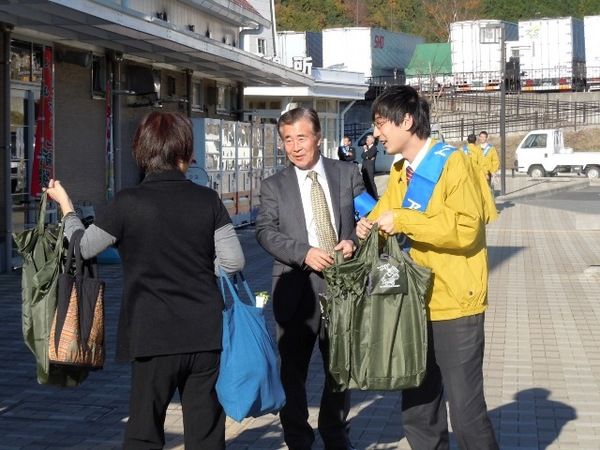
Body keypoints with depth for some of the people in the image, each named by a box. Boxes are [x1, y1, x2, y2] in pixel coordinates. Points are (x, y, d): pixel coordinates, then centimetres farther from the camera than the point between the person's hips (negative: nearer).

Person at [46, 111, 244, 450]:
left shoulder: (128, 204, -9)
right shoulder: (207, 200, -4)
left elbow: (83, 247, 3)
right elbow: (234, 261, -4)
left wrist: (65, 204, 19)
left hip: (153, 337, -1)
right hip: (205, 336, 2)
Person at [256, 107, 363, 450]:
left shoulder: (348, 174, 6)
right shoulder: (274, 186, 3)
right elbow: (266, 231, -6)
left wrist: (353, 241, -13)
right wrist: (305, 253, -20)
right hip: (297, 289, -1)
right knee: (293, 371, 6)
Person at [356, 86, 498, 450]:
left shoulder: (453, 163, -12)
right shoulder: (399, 172, 12)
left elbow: (466, 228, -22)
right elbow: (387, 214, 22)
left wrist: (402, 220, -20)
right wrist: (372, 225, -1)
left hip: (454, 305, -8)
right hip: (416, 305, 8)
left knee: (466, 411, -3)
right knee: (417, 413, 14)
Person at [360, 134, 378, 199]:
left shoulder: (374, 148, -6)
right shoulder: (366, 147, 18)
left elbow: (369, 155, -17)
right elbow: (362, 156, 7)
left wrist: (366, 150, -4)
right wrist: (367, 157, -9)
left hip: (370, 167, -8)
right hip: (364, 167, 8)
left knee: (371, 182, -9)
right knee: (366, 182, 7)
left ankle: (375, 196, -5)